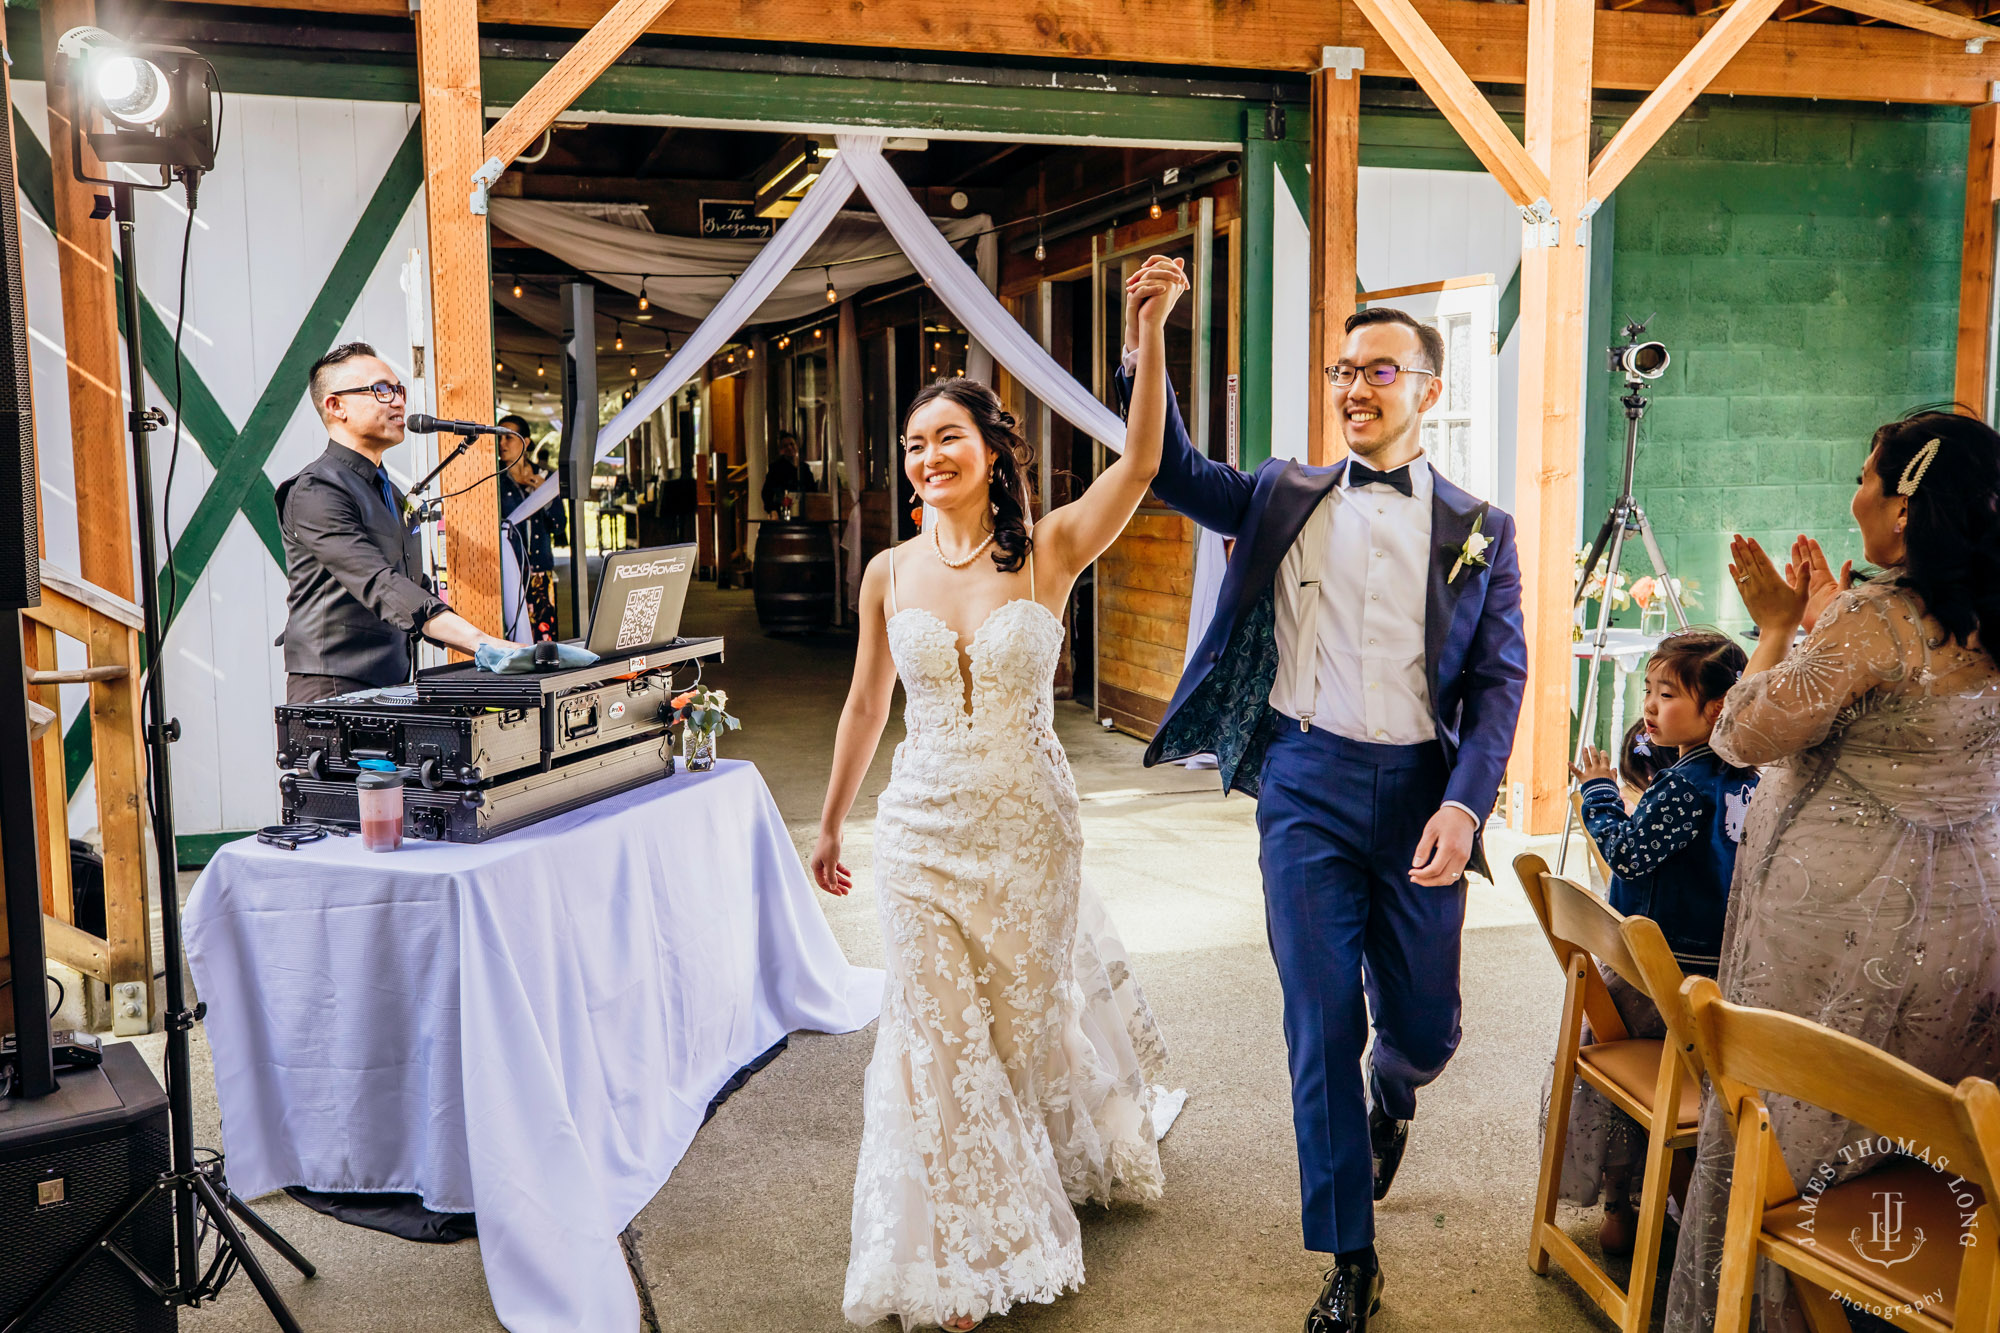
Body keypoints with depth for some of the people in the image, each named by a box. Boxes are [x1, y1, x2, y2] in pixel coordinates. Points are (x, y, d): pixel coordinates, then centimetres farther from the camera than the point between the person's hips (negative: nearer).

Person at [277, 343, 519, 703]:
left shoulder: (391, 495, 20)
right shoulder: (315, 492, -9)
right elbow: (380, 587, -21)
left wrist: (498, 650, 8)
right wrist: (481, 641, -29)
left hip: (392, 690, 8)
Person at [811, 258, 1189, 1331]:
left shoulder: (1049, 549, -6)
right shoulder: (889, 572, 0)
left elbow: (1140, 465, -22)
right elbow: (864, 706, 10)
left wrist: (1149, 337, -33)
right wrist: (830, 824, 16)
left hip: (1029, 828, -1)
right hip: (923, 829, 1)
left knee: (1027, 1020, 16)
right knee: (938, 1038, 6)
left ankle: (1063, 1167, 48)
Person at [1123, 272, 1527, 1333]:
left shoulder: (1480, 531, 5)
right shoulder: (1286, 498, 8)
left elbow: (1499, 679, 0)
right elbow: (1175, 473, 3)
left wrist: (1464, 805, -13)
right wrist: (1143, 349, -11)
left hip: (1421, 791, 0)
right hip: (1308, 785, 0)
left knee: (1422, 1027, 10)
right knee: (1322, 1030, 1)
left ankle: (1390, 1097, 49)